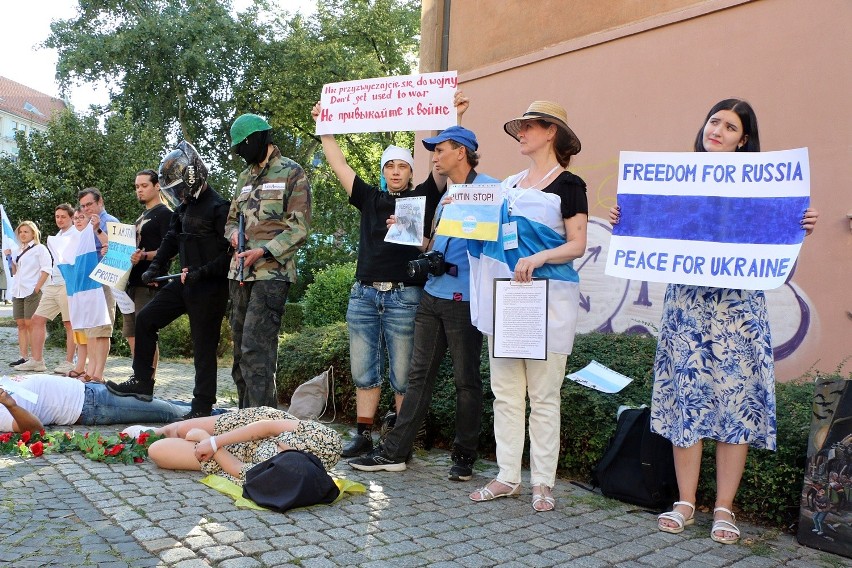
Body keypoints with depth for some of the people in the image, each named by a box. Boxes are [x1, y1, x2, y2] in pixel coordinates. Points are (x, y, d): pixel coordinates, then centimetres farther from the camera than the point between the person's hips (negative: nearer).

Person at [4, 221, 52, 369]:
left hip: (32, 291, -7)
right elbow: (15, 272, 25)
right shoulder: (18, 251, 21)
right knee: (21, 324, 4)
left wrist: (37, 288, -15)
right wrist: (10, 258, 10)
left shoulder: (39, 248, 1)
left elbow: (47, 269, -8)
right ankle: (24, 357, 6)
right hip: (18, 291, 7)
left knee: (30, 324, -11)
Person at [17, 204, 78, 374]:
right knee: (37, 320, 7)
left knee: (69, 323, -5)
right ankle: (37, 361, 12)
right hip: (52, 285, 9)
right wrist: (45, 287, 21)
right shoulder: (56, 237, 22)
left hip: (67, 284, -9)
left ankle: (69, 363, 0)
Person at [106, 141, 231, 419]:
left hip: (209, 287, -9)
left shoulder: (218, 207, -14)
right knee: (145, 320, 10)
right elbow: (171, 240, 22)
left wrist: (201, 272, -24)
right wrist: (155, 268, 10)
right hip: (185, 282, 9)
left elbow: (230, 253, -19)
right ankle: (142, 382, 19)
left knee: (204, 346, -2)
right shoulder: (183, 206, 15)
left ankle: (203, 407, 9)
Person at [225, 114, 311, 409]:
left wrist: (264, 252, -18)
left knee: (255, 349, -15)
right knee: (240, 349, 11)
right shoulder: (245, 177, 20)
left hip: (272, 272, -8)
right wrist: (234, 233, 3)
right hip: (240, 273, 8)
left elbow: (300, 228, -8)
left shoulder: (292, 173, -2)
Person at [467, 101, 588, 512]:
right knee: (505, 392, 7)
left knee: (543, 396, -1)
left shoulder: (568, 185, -1)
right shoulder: (509, 184, 17)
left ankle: (542, 482, 10)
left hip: (548, 297, -6)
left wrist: (538, 257, -23)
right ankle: (507, 477, 16)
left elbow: (577, 245, -8)